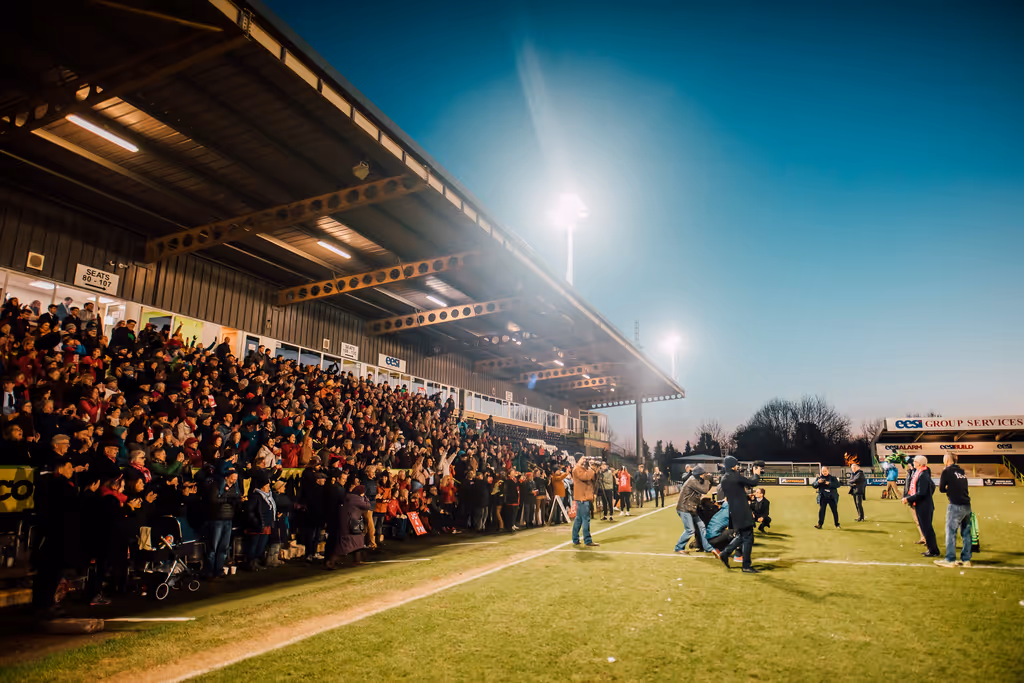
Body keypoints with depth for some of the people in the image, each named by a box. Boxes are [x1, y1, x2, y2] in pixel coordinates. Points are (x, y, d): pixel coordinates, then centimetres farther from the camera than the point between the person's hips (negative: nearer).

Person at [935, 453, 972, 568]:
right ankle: (966, 559, 17)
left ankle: (950, 560, 2)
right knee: (966, 533, 11)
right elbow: (962, 488, 17)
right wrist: (951, 489, 10)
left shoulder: (947, 471, -6)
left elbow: (941, 489, -4)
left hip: (956, 506, -7)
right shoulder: (962, 472, 13)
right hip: (967, 506, 7)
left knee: (951, 532, 0)